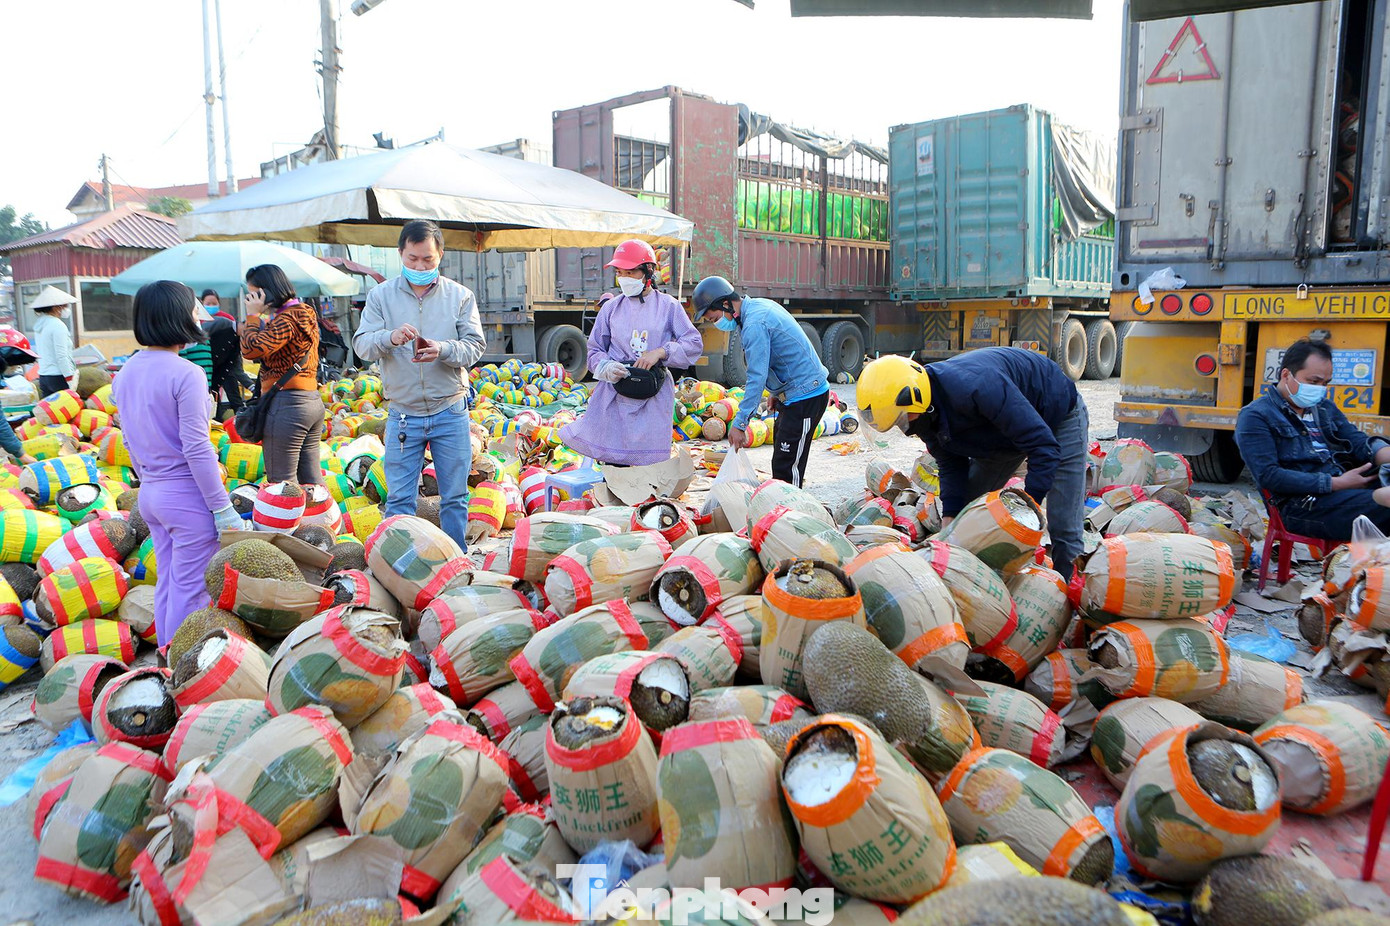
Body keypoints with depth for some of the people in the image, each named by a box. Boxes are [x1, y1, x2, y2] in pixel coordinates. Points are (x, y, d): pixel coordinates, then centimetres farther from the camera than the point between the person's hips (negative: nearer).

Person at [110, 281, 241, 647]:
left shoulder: (125, 373, 7)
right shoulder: (186, 374, -17)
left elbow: (130, 441, 14)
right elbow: (196, 448, -19)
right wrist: (223, 509, -15)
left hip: (149, 494, 8)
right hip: (187, 496, -8)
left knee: (167, 583, 19)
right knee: (191, 591, 1)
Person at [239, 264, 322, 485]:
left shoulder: (287, 319, -15)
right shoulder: (305, 313, 15)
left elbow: (251, 349, -21)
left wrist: (253, 315, -10)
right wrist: (259, 320, 10)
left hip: (287, 404, -10)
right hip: (313, 401, 10)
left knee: (282, 481, -3)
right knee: (311, 478, 13)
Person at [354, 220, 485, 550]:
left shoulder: (460, 295, 4)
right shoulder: (381, 295, 5)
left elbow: (475, 346, -2)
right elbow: (361, 344, -2)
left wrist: (443, 350, -22)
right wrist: (390, 338, -23)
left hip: (450, 413, 0)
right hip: (402, 414, 0)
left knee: (455, 497, 8)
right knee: (399, 499, 4)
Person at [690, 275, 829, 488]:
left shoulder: (754, 325, -23)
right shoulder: (760, 305, 8)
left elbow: (757, 378, -26)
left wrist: (739, 423, -23)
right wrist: (777, 392, 23)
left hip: (805, 396, -11)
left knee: (786, 467, -10)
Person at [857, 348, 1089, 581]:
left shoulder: (975, 387, -44)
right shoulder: (925, 413, -18)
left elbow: (1044, 447, -39)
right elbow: (950, 463, -4)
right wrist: (949, 517, -17)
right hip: (1004, 430, 7)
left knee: (1063, 529, -12)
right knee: (964, 509, 4)